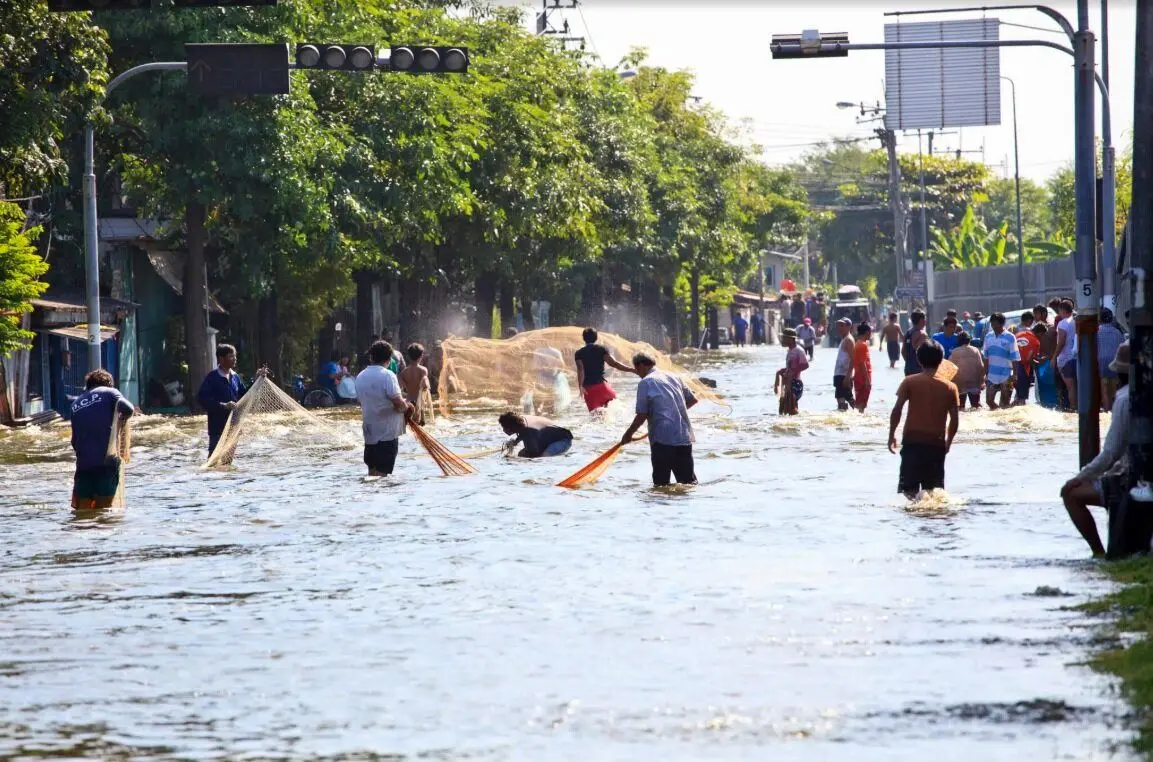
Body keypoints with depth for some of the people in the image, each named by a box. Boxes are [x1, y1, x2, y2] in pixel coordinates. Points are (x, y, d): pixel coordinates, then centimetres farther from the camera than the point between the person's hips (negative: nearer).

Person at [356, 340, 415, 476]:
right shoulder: (387, 376, -15)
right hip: (387, 432, -7)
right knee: (381, 473, -6)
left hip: (369, 431, 7)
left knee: (372, 471, 15)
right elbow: (399, 404, -21)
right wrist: (407, 407, 2)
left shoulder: (361, 377, 7)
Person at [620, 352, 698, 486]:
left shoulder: (645, 382, -5)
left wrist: (628, 434, 6)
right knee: (689, 481, 6)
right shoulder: (673, 377, 13)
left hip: (663, 438, -6)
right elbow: (693, 400, 20)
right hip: (684, 437, 6)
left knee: (661, 482, 1)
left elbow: (642, 415, -7)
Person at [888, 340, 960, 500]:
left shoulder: (910, 382, -2)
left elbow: (897, 410, -9)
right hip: (937, 443, 2)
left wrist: (892, 435, 2)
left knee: (909, 488, 0)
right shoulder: (949, 387, 3)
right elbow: (954, 419, 4)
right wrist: (948, 442, 19)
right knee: (935, 488, 11)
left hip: (912, 440, -2)